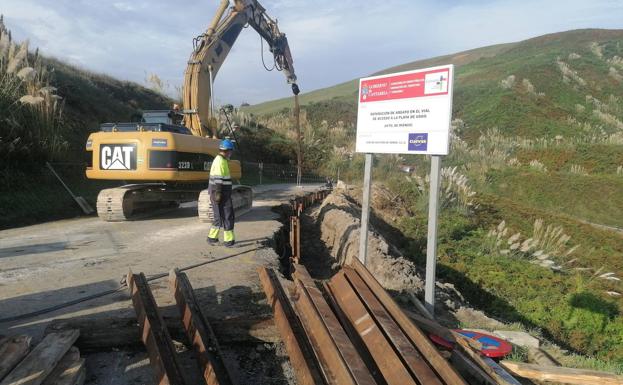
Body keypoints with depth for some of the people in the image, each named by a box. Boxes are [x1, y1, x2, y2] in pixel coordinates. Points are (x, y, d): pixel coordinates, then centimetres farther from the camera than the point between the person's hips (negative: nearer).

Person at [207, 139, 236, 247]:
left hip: (221, 194, 10)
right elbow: (217, 179, -22)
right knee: (228, 217, -3)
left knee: (220, 217, 16)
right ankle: (229, 240, 2)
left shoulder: (219, 160, 17)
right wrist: (217, 194, -23)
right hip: (221, 194, -10)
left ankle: (212, 238, 21)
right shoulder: (221, 161, -15)